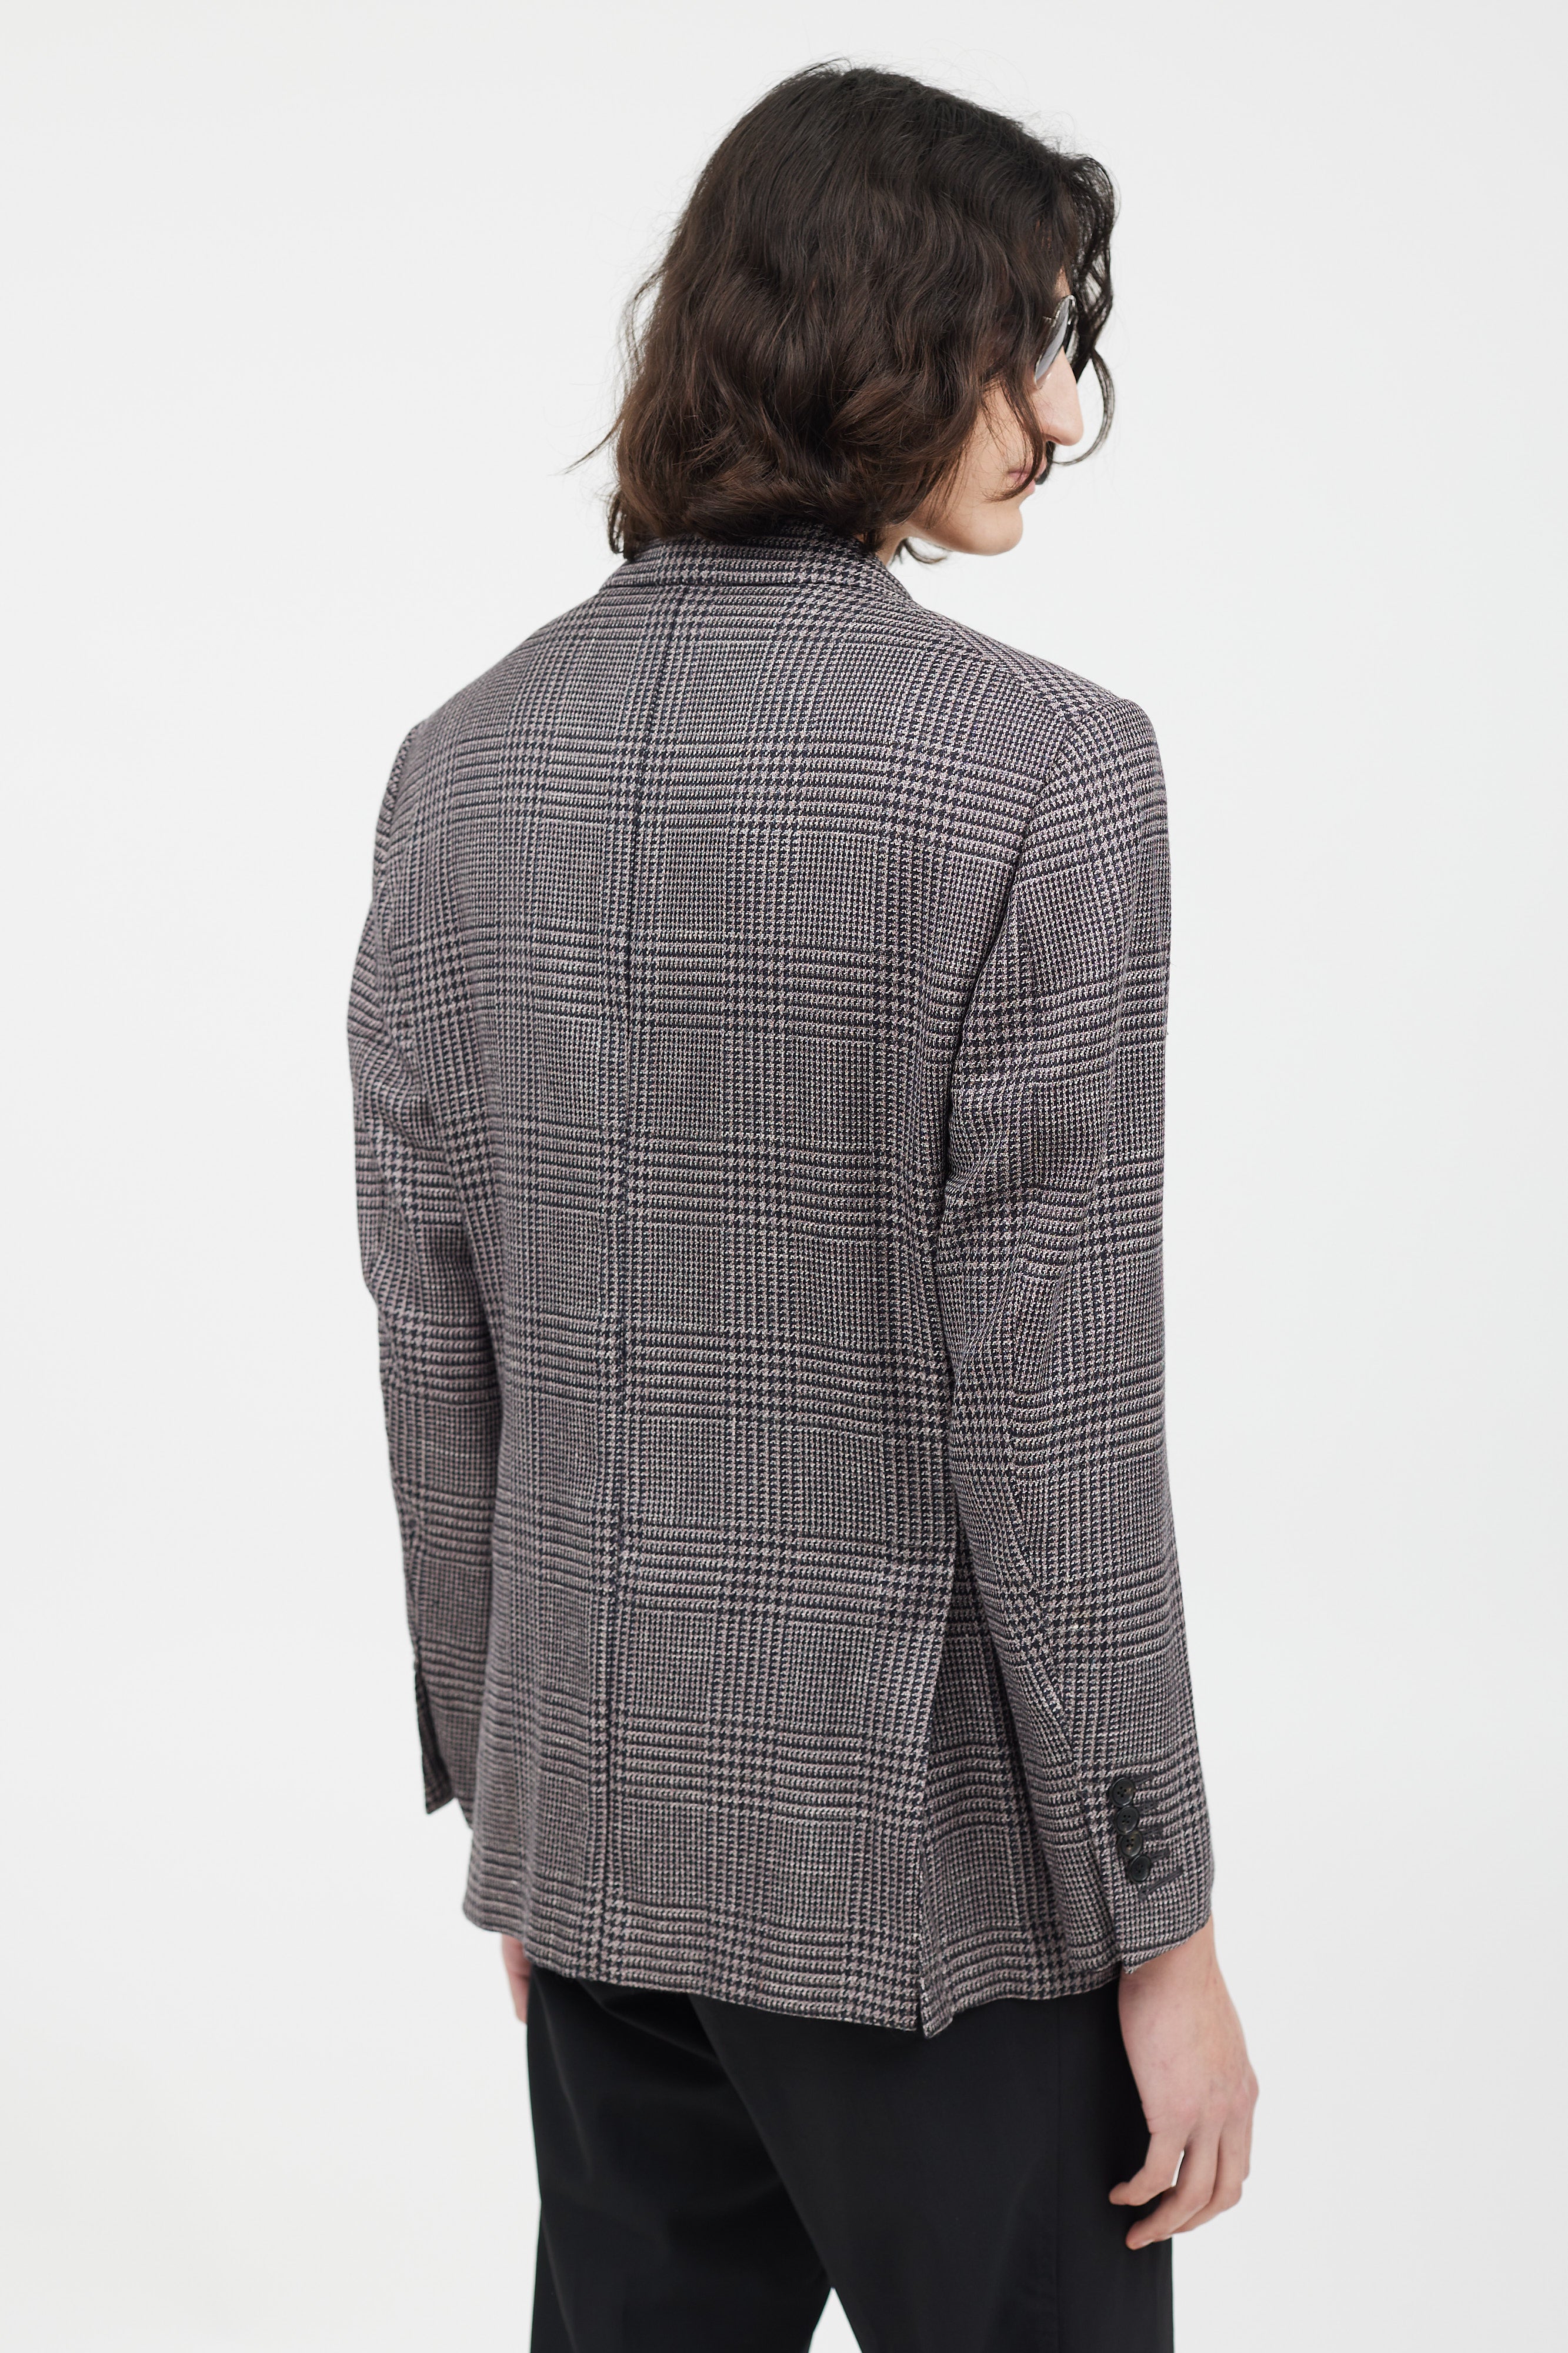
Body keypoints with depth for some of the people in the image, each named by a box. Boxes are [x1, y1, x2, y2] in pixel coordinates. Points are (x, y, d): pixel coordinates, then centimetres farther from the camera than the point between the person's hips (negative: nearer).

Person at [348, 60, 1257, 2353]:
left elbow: (433, 1353, 5)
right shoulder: (1039, 767, -16)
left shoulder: (468, 764, 2)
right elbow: (1048, 1412, -17)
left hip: (597, 1829, 6)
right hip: (922, 1860, -6)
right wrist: (1165, 1930, -8)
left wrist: (508, 1794, 15)